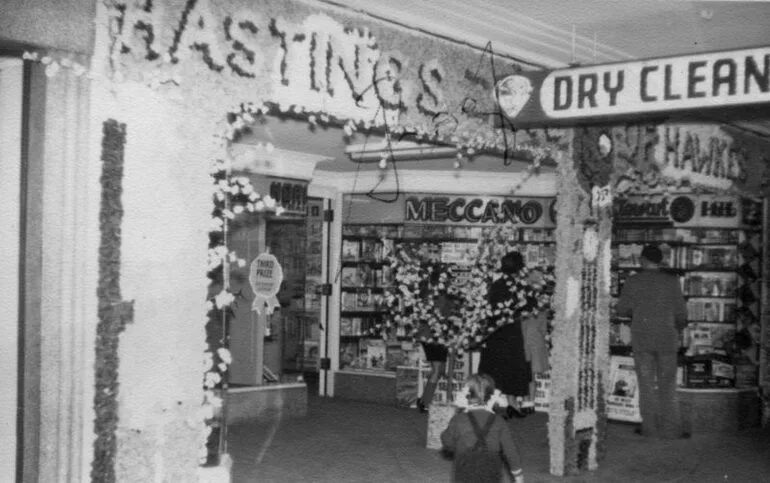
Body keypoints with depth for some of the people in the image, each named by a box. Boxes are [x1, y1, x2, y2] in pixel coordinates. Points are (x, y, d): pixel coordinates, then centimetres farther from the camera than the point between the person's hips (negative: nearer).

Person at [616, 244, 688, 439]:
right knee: (667, 385, 6)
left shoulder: (633, 281, -4)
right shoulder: (672, 281, -3)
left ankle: (650, 429, 7)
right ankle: (669, 429, 6)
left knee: (646, 385, 6)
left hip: (641, 339, 0)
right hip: (667, 339, 0)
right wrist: (678, 328, 20)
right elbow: (681, 312, 0)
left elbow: (622, 310, -1)